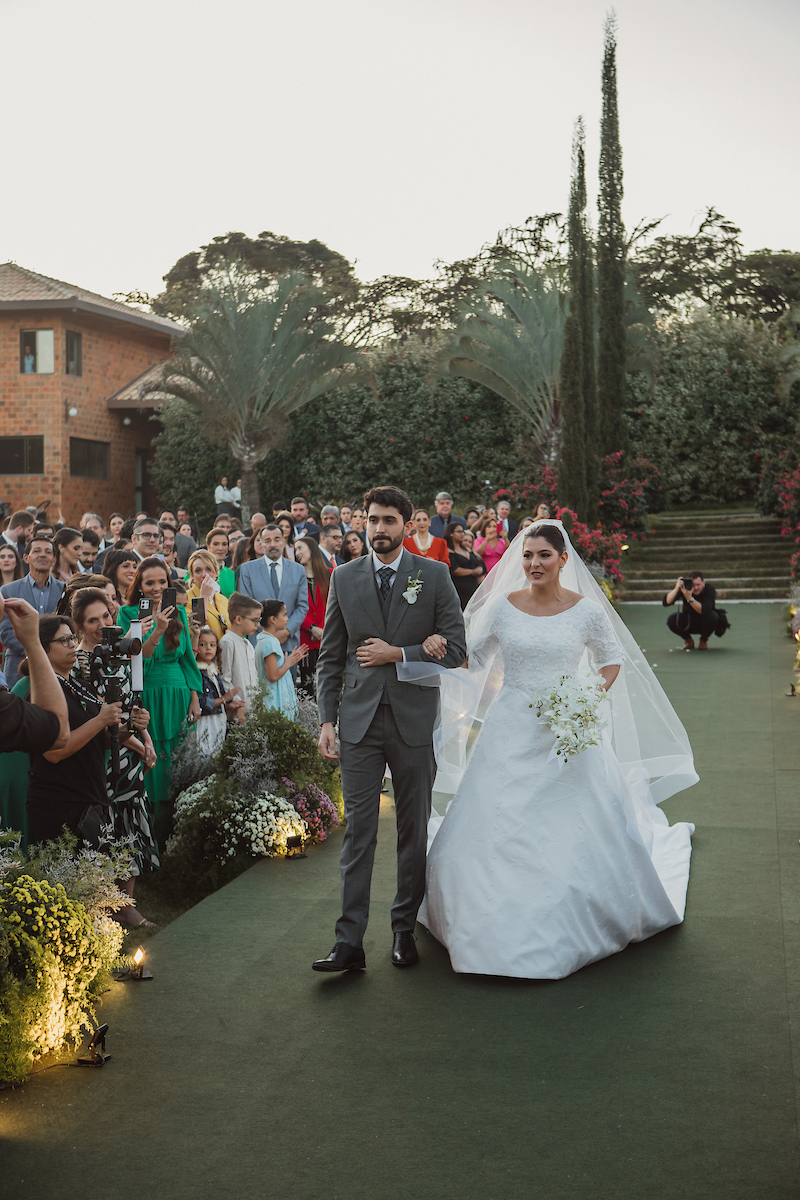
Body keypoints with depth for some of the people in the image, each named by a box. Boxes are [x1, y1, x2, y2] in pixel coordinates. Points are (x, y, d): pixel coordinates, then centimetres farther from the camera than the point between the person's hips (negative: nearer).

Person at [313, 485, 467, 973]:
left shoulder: (435, 575, 0)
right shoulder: (344, 577, 6)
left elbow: (456, 649, -3)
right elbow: (330, 657, 8)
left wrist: (398, 654, -11)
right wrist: (327, 720, 1)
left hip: (414, 719, -1)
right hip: (360, 719, 1)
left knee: (414, 831, 10)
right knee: (358, 830, -1)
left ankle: (405, 928, 24)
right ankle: (350, 941, 3)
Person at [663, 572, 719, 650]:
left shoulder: (710, 590, -23)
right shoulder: (684, 588, -18)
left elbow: (704, 610, -39)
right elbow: (666, 603, -29)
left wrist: (689, 598, -50)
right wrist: (676, 589, -43)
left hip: (704, 624, -1)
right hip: (688, 624, 1)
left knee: (712, 616, -34)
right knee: (671, 619, -27)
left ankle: (703, 641, -4)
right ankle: (688, 640, 3)